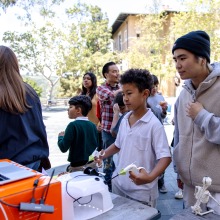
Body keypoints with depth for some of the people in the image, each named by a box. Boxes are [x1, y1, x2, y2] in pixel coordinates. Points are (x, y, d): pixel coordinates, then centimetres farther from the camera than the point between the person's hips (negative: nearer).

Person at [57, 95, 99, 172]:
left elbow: (63, 148, -15)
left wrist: (61, 136, 3)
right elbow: (97, 146, 10)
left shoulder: (73, 125, -15)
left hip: (78, 167, -6)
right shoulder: (92, 125, 3)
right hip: (92, 165, 6)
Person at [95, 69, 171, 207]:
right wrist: (103, 155, 2)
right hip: (119, 186, 6)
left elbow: (165, 157, -18)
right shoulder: (124, 120, 3)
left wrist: (150, 177, -33)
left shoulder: (154, 124, -16)